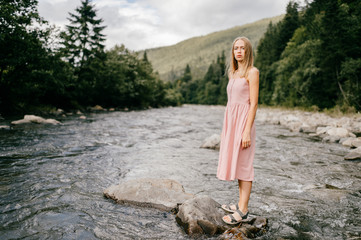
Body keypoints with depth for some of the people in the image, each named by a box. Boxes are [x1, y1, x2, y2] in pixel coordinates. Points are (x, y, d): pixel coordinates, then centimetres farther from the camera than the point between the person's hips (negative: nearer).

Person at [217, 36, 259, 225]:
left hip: (243, 120, -8)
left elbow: (253, 103, -12)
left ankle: (243, 211, 5)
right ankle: (241, 204, 22)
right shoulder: (233, 73, 17)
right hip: (231, 120, 8)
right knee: (236, 164, 11)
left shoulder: (252, 72, -6)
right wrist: (225, 128, 17)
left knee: (243, 165, -4)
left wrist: (247, 131, -19)